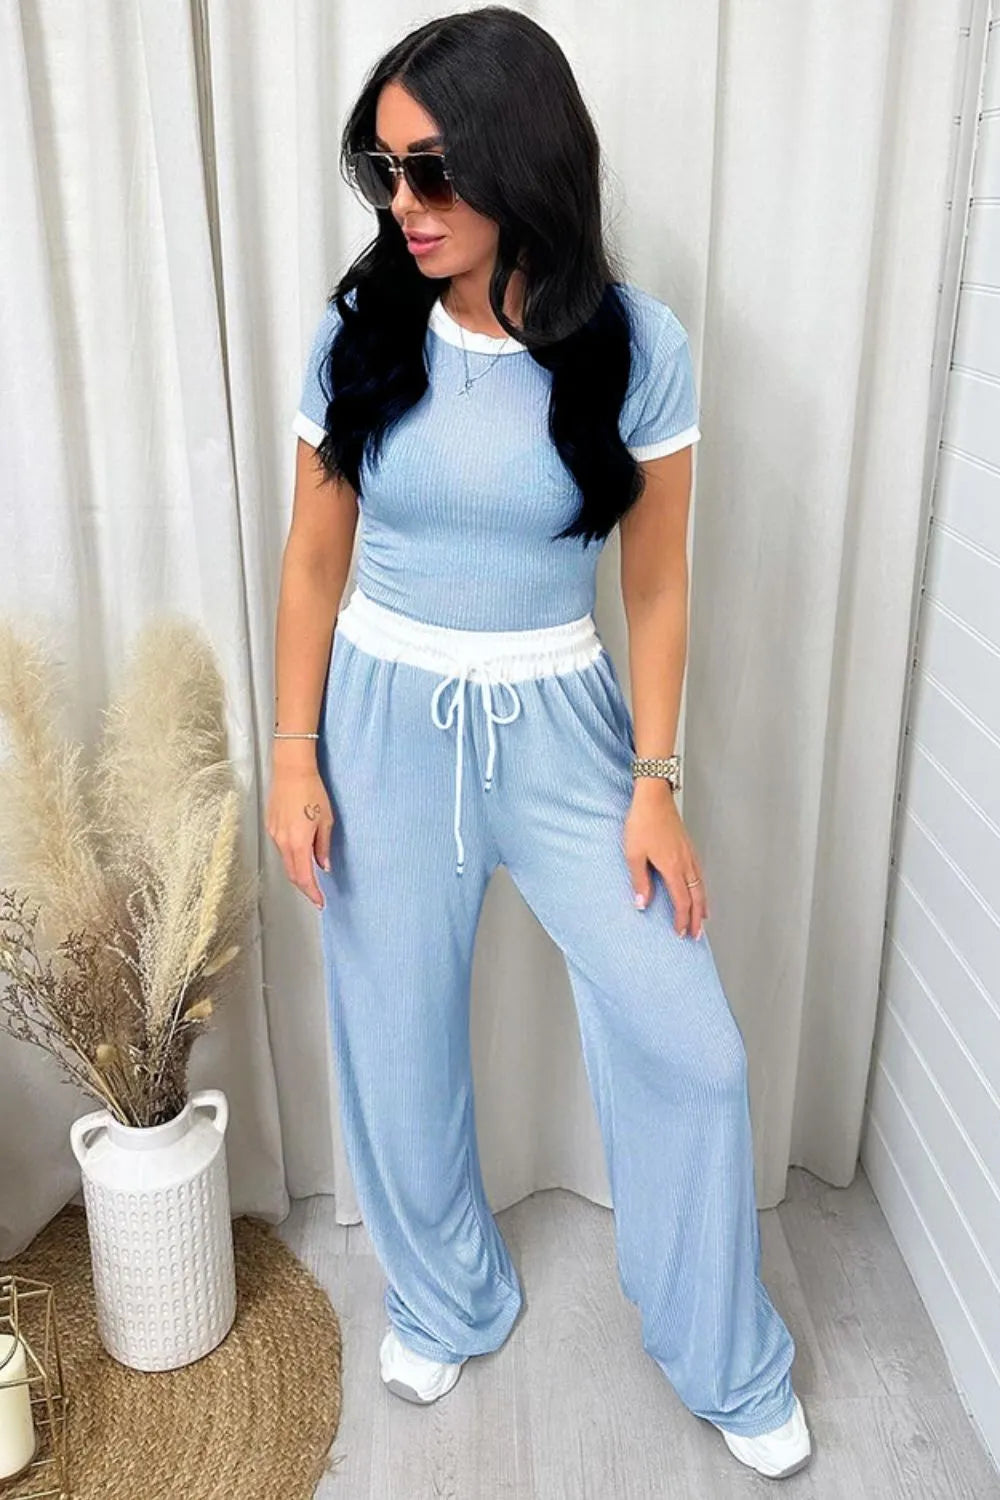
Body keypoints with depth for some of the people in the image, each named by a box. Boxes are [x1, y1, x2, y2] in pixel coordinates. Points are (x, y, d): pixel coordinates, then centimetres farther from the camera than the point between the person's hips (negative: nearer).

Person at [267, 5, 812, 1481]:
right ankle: (449, 1301, 43)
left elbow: (656, 584, -3)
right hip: (384, 723, 1)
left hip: (558, 726, -1)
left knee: (688, 1050, 2)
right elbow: (313, 561, 1)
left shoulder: (638, 345, -9)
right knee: (398, 1043, 13)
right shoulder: (360, 332, -5)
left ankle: (727, 1362, 31)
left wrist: (654, 784, -5)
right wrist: (294, 756, -1)